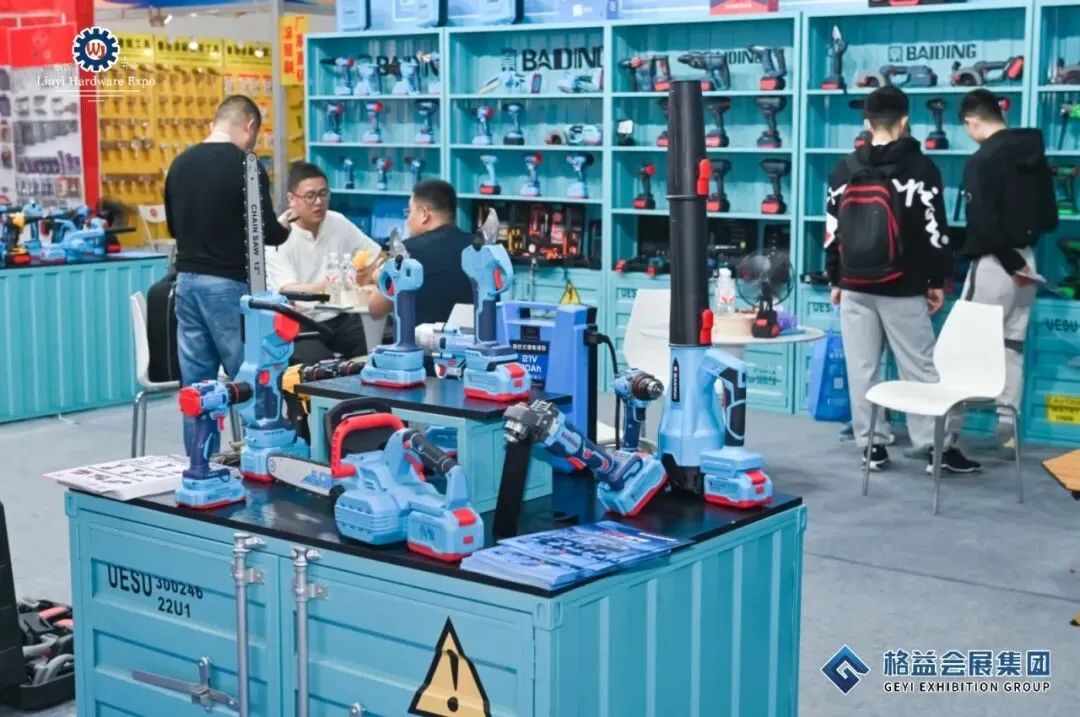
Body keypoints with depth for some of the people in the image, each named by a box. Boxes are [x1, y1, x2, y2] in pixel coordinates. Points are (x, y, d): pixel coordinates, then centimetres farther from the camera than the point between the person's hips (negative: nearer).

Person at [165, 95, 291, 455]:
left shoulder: (180, 163, 9)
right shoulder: (245, 165, -12)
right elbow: (267, 232, -11)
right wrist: (284, 228, 10)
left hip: (187, 280, 7)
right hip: (227, 284, -6)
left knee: (195, 383, 8)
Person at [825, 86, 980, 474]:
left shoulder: (845, 170, 7)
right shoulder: (921, 168, -3)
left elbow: (832, 231, 9)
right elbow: (934, 230, -5)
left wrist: (835, 280, 17)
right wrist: (937, 281, 4)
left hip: (855, 287, 3)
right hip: (903, 289, -3)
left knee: (862, 369, 7)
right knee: (921, 368, 1)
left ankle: (872, 446, 11)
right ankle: (937, 448, 3)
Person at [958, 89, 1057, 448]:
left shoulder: (981, 161, -16)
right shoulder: (1036, 156, 9)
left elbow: (983, 223, -20)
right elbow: (1050, 218, 13)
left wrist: (1010, 263, -10)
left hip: (995, 263, -7)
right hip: (1025, 261, 7)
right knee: (1012, 345, 11)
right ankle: (1008, 427, 11)